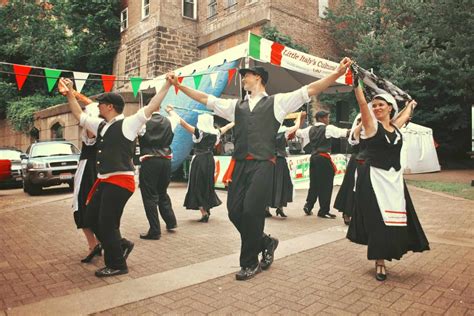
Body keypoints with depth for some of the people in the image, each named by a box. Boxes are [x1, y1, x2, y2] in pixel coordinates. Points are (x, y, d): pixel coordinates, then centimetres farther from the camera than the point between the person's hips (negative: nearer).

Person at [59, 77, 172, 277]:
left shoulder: (127, 124, -7)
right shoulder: (100, 125, 16)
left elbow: (151, 107, -13)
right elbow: (79, 115, 28)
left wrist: (167, 85, -16)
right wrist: (70, 94, 24)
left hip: (120, 181, -9)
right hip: (104, 181, 9)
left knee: (107, 223, -2)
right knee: (92, 218, 13)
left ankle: (117, 265, 16)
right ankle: (121, 245, 30)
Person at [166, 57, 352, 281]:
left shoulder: (277, 102, 9)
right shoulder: (236, 105, 21)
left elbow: (310, 90, 2)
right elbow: (204, 98, 24)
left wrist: (337, 73, -9)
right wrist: (178, 85, 23)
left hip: (262, 165, -5)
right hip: (240, 165, 5)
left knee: (251, 212, -7)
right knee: (235, 212, 3)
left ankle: (250, 263, 16)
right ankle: (266, 242, 30)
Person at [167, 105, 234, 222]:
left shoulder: (198, 132, -12)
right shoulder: (215, 133, 1)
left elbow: (182, 122, -14)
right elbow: (227, 127, 19)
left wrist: (171, 112, -3)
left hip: (199, 161, -5)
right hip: (210, 161, 5)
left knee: (197, 186, 2)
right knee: (208, 186, 19)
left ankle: (204, 212, -3)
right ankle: (207, 208, 27)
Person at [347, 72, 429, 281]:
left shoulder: (395, 126, 12)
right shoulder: (372, 124, -4)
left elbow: (406, 115, 34)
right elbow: (362, 103, -17)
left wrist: (411, 104, 50)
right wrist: (356, 82, -27)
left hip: (394, 178, 6)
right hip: (374, 178, -6)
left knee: (395, 220, 7)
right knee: (377, 220, -4)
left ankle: (382, 256, 25)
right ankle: (379, 262, 8)